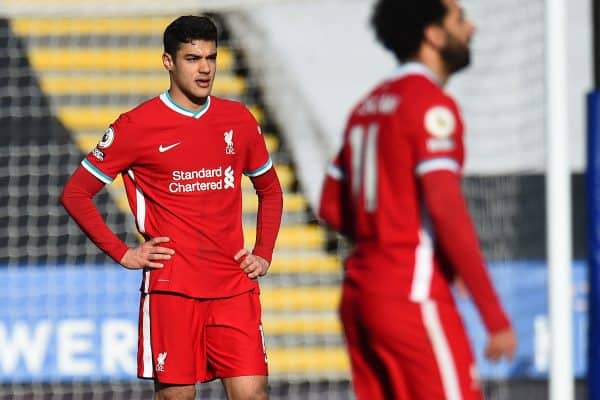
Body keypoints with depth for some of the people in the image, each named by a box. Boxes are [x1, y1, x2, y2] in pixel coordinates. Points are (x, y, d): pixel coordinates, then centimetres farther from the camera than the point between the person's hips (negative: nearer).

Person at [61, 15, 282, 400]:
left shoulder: (239, 120, 10)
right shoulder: (137, 126, -2)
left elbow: (270, 190, 24)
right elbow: (75, 194, 2)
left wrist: (263, 253, 11)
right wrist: (122, 253, -4)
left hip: (234, 285, 3)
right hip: (171, 287, -3)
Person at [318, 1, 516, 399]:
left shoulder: (368, 106, 17)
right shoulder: (430, 102, -10)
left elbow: (332, 208, 18)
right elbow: (446, 209, -20)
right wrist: (494, 314, -20)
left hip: (359, 291, 9)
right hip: (413, 297, -9)